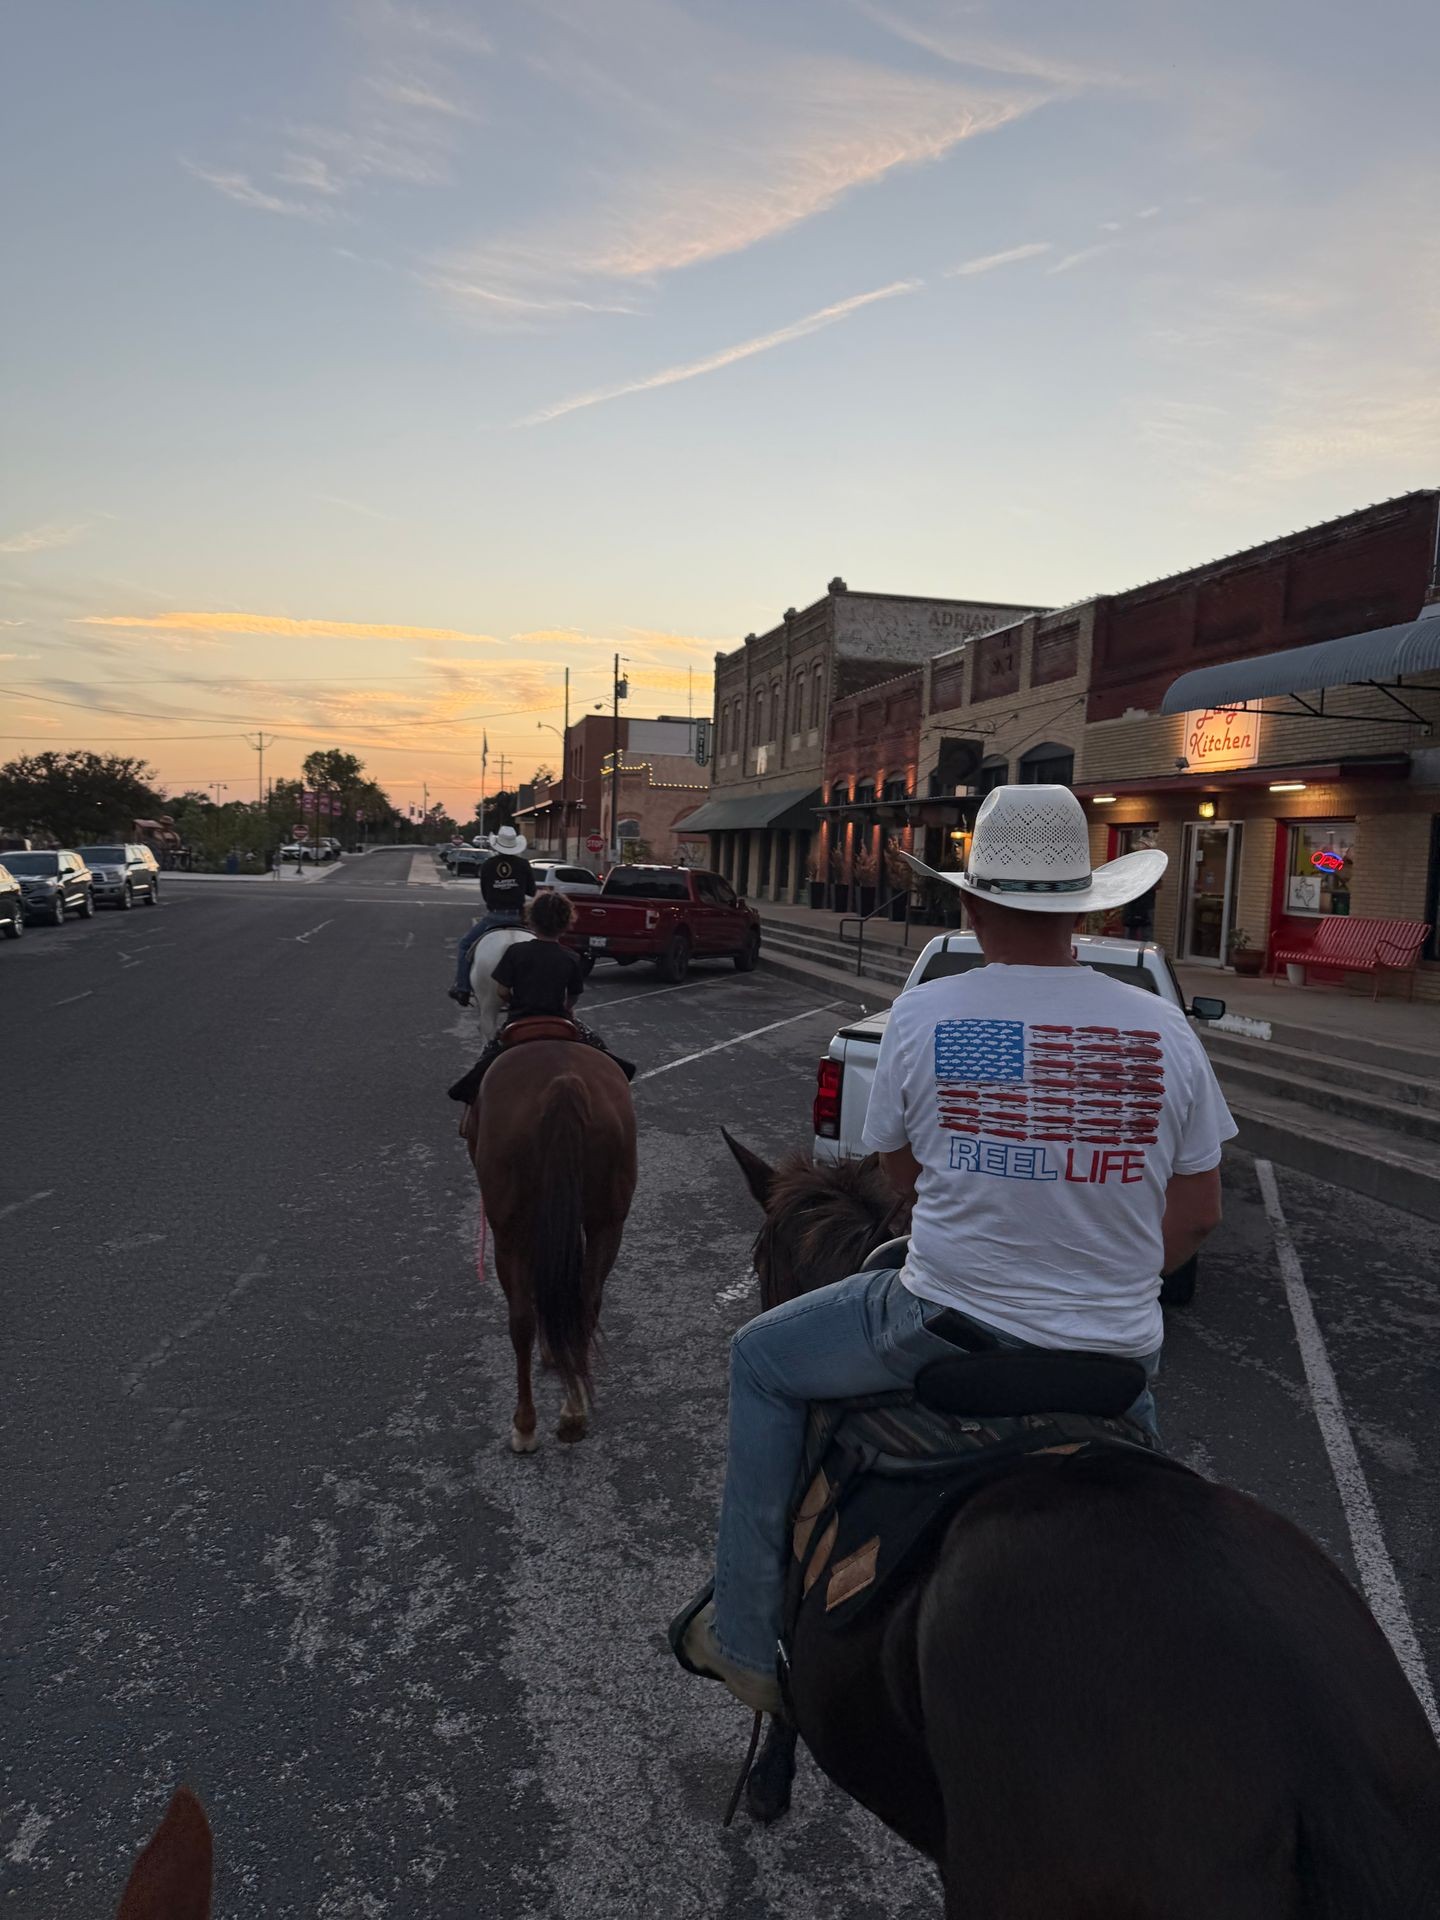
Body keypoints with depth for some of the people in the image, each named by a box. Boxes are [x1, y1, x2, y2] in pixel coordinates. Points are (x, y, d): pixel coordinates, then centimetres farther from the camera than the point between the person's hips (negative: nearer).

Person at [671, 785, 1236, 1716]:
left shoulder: (922, 1014, -11)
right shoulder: (1164, 1029, -5)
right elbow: (1197, 1215, 4)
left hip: (946, 1324, -3)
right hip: (1116, 1353, 4)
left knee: (762, 1360, 21)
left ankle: (747, 1641, 24)